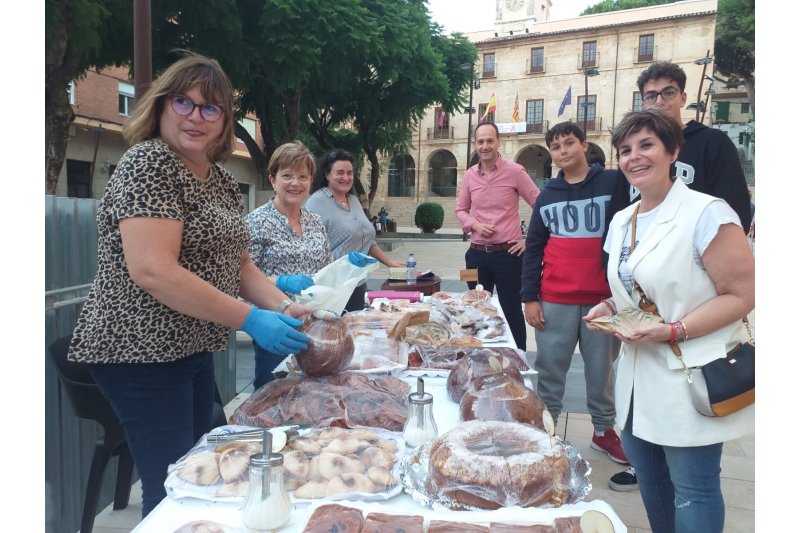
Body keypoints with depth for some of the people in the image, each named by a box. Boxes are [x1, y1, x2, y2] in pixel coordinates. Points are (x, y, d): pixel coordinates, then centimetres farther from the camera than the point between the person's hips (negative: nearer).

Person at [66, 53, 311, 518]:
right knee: (172, 490, -1)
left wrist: (286, 307, -5)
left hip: (194, 349, 9)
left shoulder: (221, 179, 10)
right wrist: (251, 319, -25)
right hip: (142, 355, -8)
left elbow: (238, 262, 12)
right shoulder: (149, 163, -15)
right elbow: (152, 271, -26)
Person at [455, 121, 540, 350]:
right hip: (477, 254, 5)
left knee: (512, 311, 6)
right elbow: (460, 210, 16)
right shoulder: (469, 175, 6)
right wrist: (475, 225, -4)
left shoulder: (514, 171, -8)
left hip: (507, 254, -4)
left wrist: (530, 240, -7)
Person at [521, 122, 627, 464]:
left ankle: (604, 430, 27)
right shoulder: (547, 196, 9)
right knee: (549, 370, 6)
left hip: (603, 298, -1)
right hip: (554, 301, 2)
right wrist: (529, 297, 3)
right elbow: (533, 249, 9)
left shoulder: (613, 183, 1)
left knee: (601, 368, 10)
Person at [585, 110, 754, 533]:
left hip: (692, 376, -7)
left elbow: (743, 294, -17)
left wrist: (672, 331, -24)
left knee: (692, 488, 4)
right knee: (647, 474, 19)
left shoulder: (707, 214, -15)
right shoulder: (621, 220, 8)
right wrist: (609, 308, 1)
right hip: (640, 373, 7)